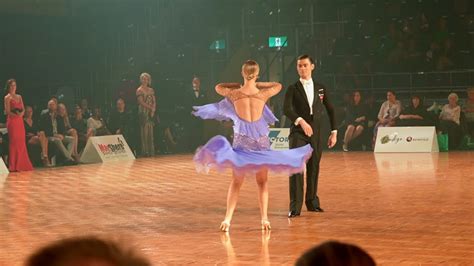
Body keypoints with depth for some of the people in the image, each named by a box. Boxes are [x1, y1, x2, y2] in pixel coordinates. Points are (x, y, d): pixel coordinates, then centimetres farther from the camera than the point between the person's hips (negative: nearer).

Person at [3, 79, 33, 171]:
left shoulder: (19, 97, 16)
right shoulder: (7, 97, -2)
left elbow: (23, 109, 12)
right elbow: (7, 111, -8)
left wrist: (21, 113, -9)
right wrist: (16, 115, -20)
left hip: (20, 121, 6)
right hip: (12, 121, -6)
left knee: (21, 142, 3)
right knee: (13, 142, -7)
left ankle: (21, 164, 8)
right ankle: (13, 166, -5)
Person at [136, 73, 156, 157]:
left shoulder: (151, 90, 15)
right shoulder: (139, 90, -2)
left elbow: (154, 101, 10)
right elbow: (142, 102, -10)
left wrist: (153, 110, -5)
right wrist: (151, 108, -10)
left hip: (151, 113, 5)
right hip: (143, 112, -5)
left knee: (150, 132, 3)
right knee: (144, 132, -7)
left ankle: (151, 151, 4)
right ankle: (145, 151, -7)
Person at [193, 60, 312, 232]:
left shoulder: (234, 94, -8)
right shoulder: (263, 94, -9)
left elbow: (218, 87, 13)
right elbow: (278, 86, 12)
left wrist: (237, 85, 18)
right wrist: (257, 84, 14)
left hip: (241, 140, 0)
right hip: (261, 141, 0)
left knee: (236, 182, 8)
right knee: (262, 181, 11)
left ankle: (227, 219, -1)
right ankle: (264, 218, 6)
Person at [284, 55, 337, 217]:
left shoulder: (320, 88, 11)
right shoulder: (293, 89, 0)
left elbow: (330, 110, 15)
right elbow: (287, 109, -16)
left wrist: (334, 132, 9)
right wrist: (301, 121, -31)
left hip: (316, 134, 3)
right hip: (298, 133, -3)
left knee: (314, 168, 9)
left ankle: (312, 202, 22)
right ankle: (295, 207, -12)